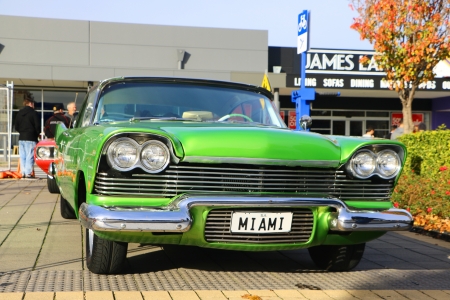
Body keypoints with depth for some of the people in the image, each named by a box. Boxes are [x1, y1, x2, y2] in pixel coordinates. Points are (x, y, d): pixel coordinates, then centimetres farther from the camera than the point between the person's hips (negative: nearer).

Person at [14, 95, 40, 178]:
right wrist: (37, 134, 7)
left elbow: (16, 126, 14)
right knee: (30, 156, -5)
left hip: (21, 137, 6)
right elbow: (37, 126, -9)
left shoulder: (19, 113, 12)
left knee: (22, 156, 9)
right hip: (31, 138, -6)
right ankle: (28, 173, -9)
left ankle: (23, 173, 9)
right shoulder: (33, 113, -8)